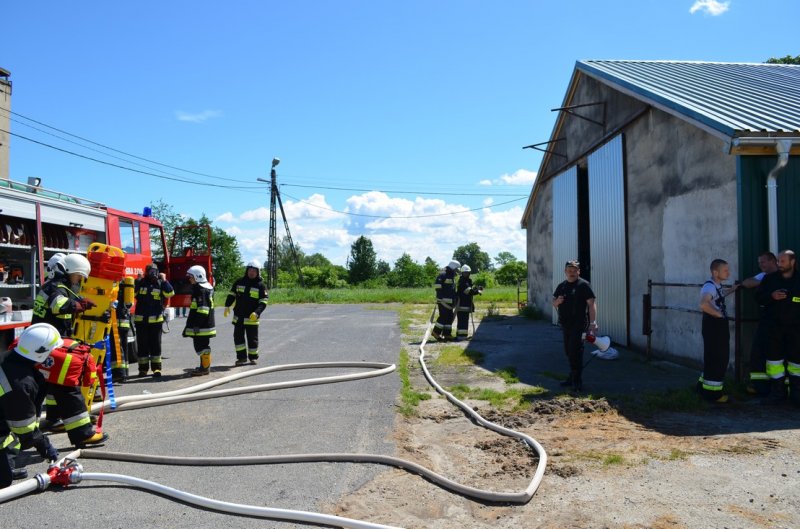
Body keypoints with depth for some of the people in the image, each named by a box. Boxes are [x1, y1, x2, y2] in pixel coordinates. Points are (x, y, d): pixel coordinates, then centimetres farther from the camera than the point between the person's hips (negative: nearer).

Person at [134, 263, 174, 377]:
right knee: (142, 345, 6)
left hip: (156, 320, -1)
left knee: (155, 345, 3)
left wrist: (164, 280, -12)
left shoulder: (161, 283, 4)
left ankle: (156, 368, 9)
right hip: (141, 320, 1)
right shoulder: (141, 283, 7)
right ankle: (143, 368, 14)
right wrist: (137, 282, -8)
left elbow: (170, 293, -11)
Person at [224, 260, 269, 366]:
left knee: (252, 338, 6)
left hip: (252, 318, -3)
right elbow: (231, 294, 11)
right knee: (238, 337, 4)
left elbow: (263, 301, -8)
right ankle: (241, 357, 13)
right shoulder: (239, 282, 5)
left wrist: (257, 313, -22)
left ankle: (253, 357, 21)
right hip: (238, 317, 3)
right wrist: (227, 306, -4)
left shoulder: (260, 285, -4)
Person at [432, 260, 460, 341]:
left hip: (449, 301, 10)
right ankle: (436, 332, 0)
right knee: (443, 316, -11)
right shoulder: (443, 275, -9)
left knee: (450, 317, 8)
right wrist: (440, 297, -23)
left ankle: (447, 334, 12)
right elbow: (437, 286, -18)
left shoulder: (452, 277, 21)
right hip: (443, 301, -10)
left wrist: (454, 298, 25)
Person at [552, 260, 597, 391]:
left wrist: (593, 322, -20)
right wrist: (557, 301, -6)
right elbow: (554, 303, 19)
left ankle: (577, 381, -4)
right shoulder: (561, 286, 14)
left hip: (579, 324, -7)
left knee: (576, 352, -10)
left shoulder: (584, 285, -6)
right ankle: (573, 377, 26)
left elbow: (591, 304, -12)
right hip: (565, 324, 7)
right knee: (569, 352, 14)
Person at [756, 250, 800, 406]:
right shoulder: (770, 278, 3)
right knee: (774, 357, 2)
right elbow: (759, 296, 4)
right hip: (774, 325, 1)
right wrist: (771, 296, -15)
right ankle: (777, 392, 11)